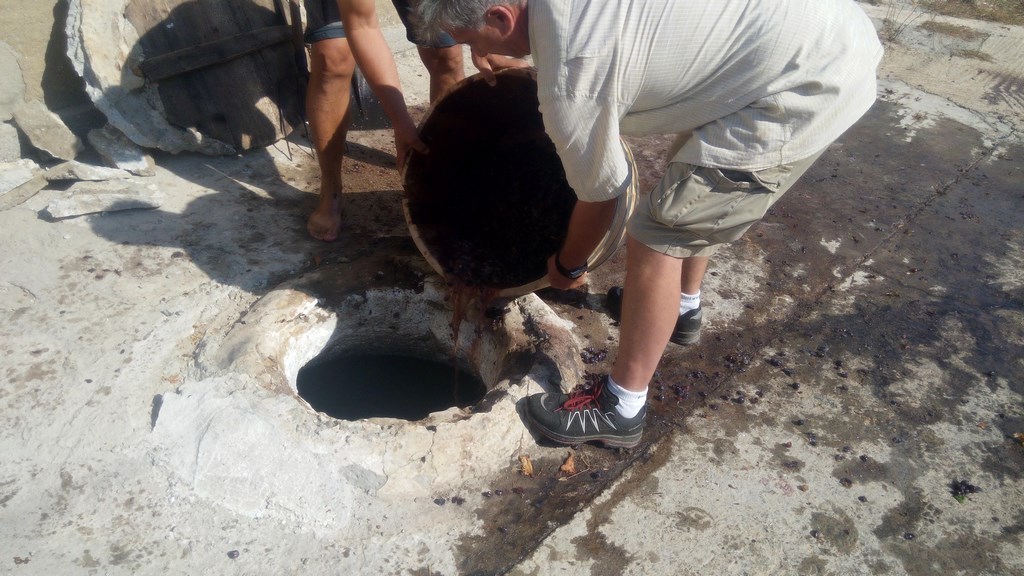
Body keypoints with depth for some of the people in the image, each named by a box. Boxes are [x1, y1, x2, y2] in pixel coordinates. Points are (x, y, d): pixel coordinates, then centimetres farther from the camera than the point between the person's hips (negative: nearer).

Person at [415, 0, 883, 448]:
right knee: (692, 190, 26)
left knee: (656, 238, -6)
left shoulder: (569, 77, -21)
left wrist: (566, 266, 13)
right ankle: (683, 306, 47)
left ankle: (620, 410, 8)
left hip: (808, 84, -10)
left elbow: (599, 195, -6)